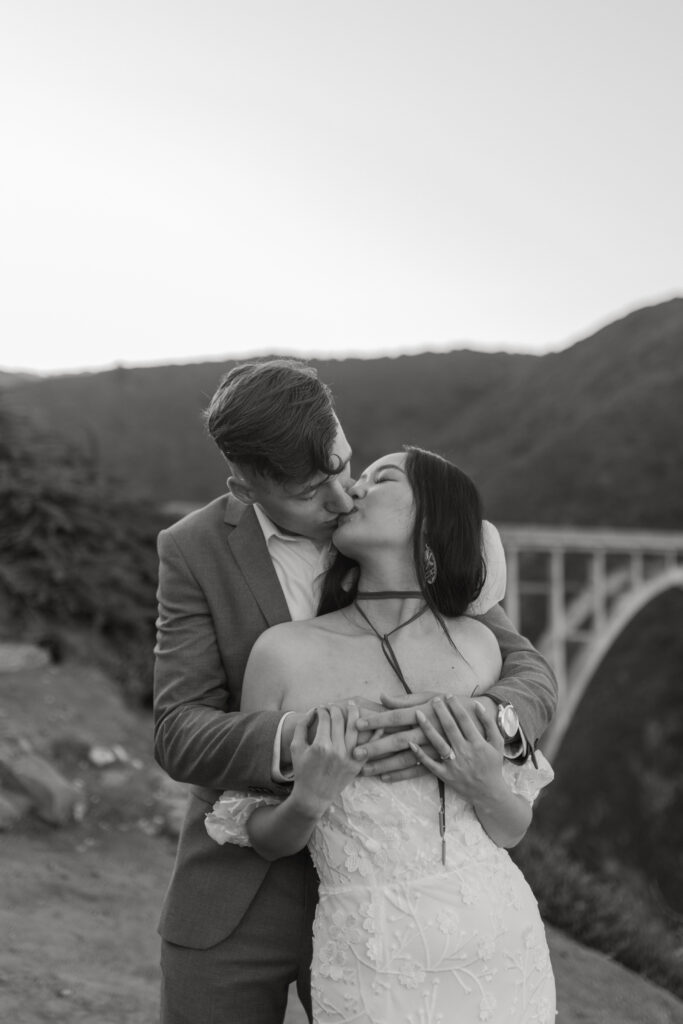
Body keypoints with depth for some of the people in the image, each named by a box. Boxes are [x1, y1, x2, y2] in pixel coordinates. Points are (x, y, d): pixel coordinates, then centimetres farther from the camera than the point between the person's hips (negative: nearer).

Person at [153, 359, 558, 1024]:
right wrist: (295, 739, -40)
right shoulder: (193, 551, -10)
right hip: (235, 898, -1)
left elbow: (527, 676, -11)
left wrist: (486, 721, -37)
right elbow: (181, 737, -18)